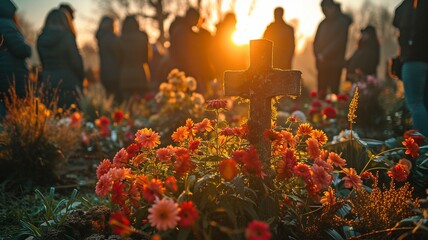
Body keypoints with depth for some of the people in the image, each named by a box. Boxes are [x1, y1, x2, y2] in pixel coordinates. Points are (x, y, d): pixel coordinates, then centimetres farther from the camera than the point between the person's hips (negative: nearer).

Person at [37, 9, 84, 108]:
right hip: (67, 81, -5)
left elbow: (42, 63, 12)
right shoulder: (67, 36, -8)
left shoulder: (41, 39, 7)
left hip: (47, 81, 5)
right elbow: (76, 62, -7)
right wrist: (80, 81, 5)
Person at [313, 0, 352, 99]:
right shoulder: (323, 23, 13)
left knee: (334, 90, -6)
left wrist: (324, 55, -12)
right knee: (321, 91, 3)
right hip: (322, 63, 5)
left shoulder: (342, 22, -2)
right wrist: (318, 55, -4)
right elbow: (316, 41, 14)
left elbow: (339, 41, -11)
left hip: (335, 63, -4)